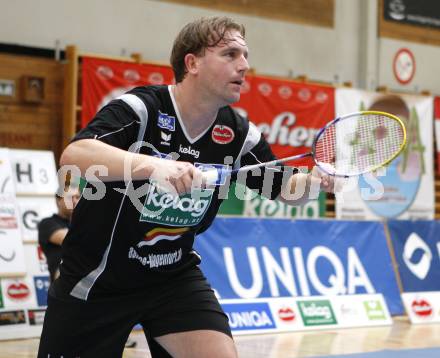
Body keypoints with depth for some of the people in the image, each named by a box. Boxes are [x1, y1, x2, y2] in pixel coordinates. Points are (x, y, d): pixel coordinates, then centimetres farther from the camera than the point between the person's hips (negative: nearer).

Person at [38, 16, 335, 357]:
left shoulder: (238, 133, -6)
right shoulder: (141, 108, -21)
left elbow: (285, 188, 10)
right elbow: (72, 155, -37)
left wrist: (314, 179, -14)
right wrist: (152, 165, -51)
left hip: (175, 278, 4)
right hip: (96, 278, -3)